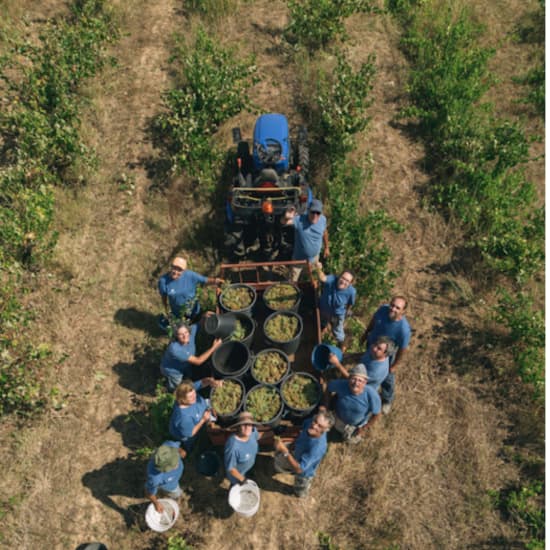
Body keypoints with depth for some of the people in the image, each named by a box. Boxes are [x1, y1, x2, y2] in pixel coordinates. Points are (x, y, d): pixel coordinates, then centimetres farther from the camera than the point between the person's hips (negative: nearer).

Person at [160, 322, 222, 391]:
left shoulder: (191, 331, -28)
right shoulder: (175, 349, -43)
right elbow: (198, 361, -39)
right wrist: (214, 347, -40)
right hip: (173, 370, -5)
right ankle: (169, 380, 35)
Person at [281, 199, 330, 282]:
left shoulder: (323, 219, -18)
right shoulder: (299, 219, -32)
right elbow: (283, 222, -44)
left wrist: (326, 247, 14)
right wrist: (286, 217, -68)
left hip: (314, 257, 3)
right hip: (299, 258, -3)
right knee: (292, 281, 16)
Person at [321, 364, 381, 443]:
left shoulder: (372, 394, -41)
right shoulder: (341, 385, -38)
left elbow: (376, 414, -24)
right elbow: (329, 387, -14)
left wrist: (364, 428, -14)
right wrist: (325, 405, -15)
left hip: (358, 423, -1)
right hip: (340, 417, 2)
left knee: (351, 440, 26)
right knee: (339, 428, 33)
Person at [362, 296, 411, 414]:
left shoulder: (404, 329, -41)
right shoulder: (383, 309, -29)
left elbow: (402, 349, -24)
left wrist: (394, 366, -11)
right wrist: (366, 333, 9)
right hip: (371, 345, 4)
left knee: (386, 378, 23)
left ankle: (387, 400, 52)